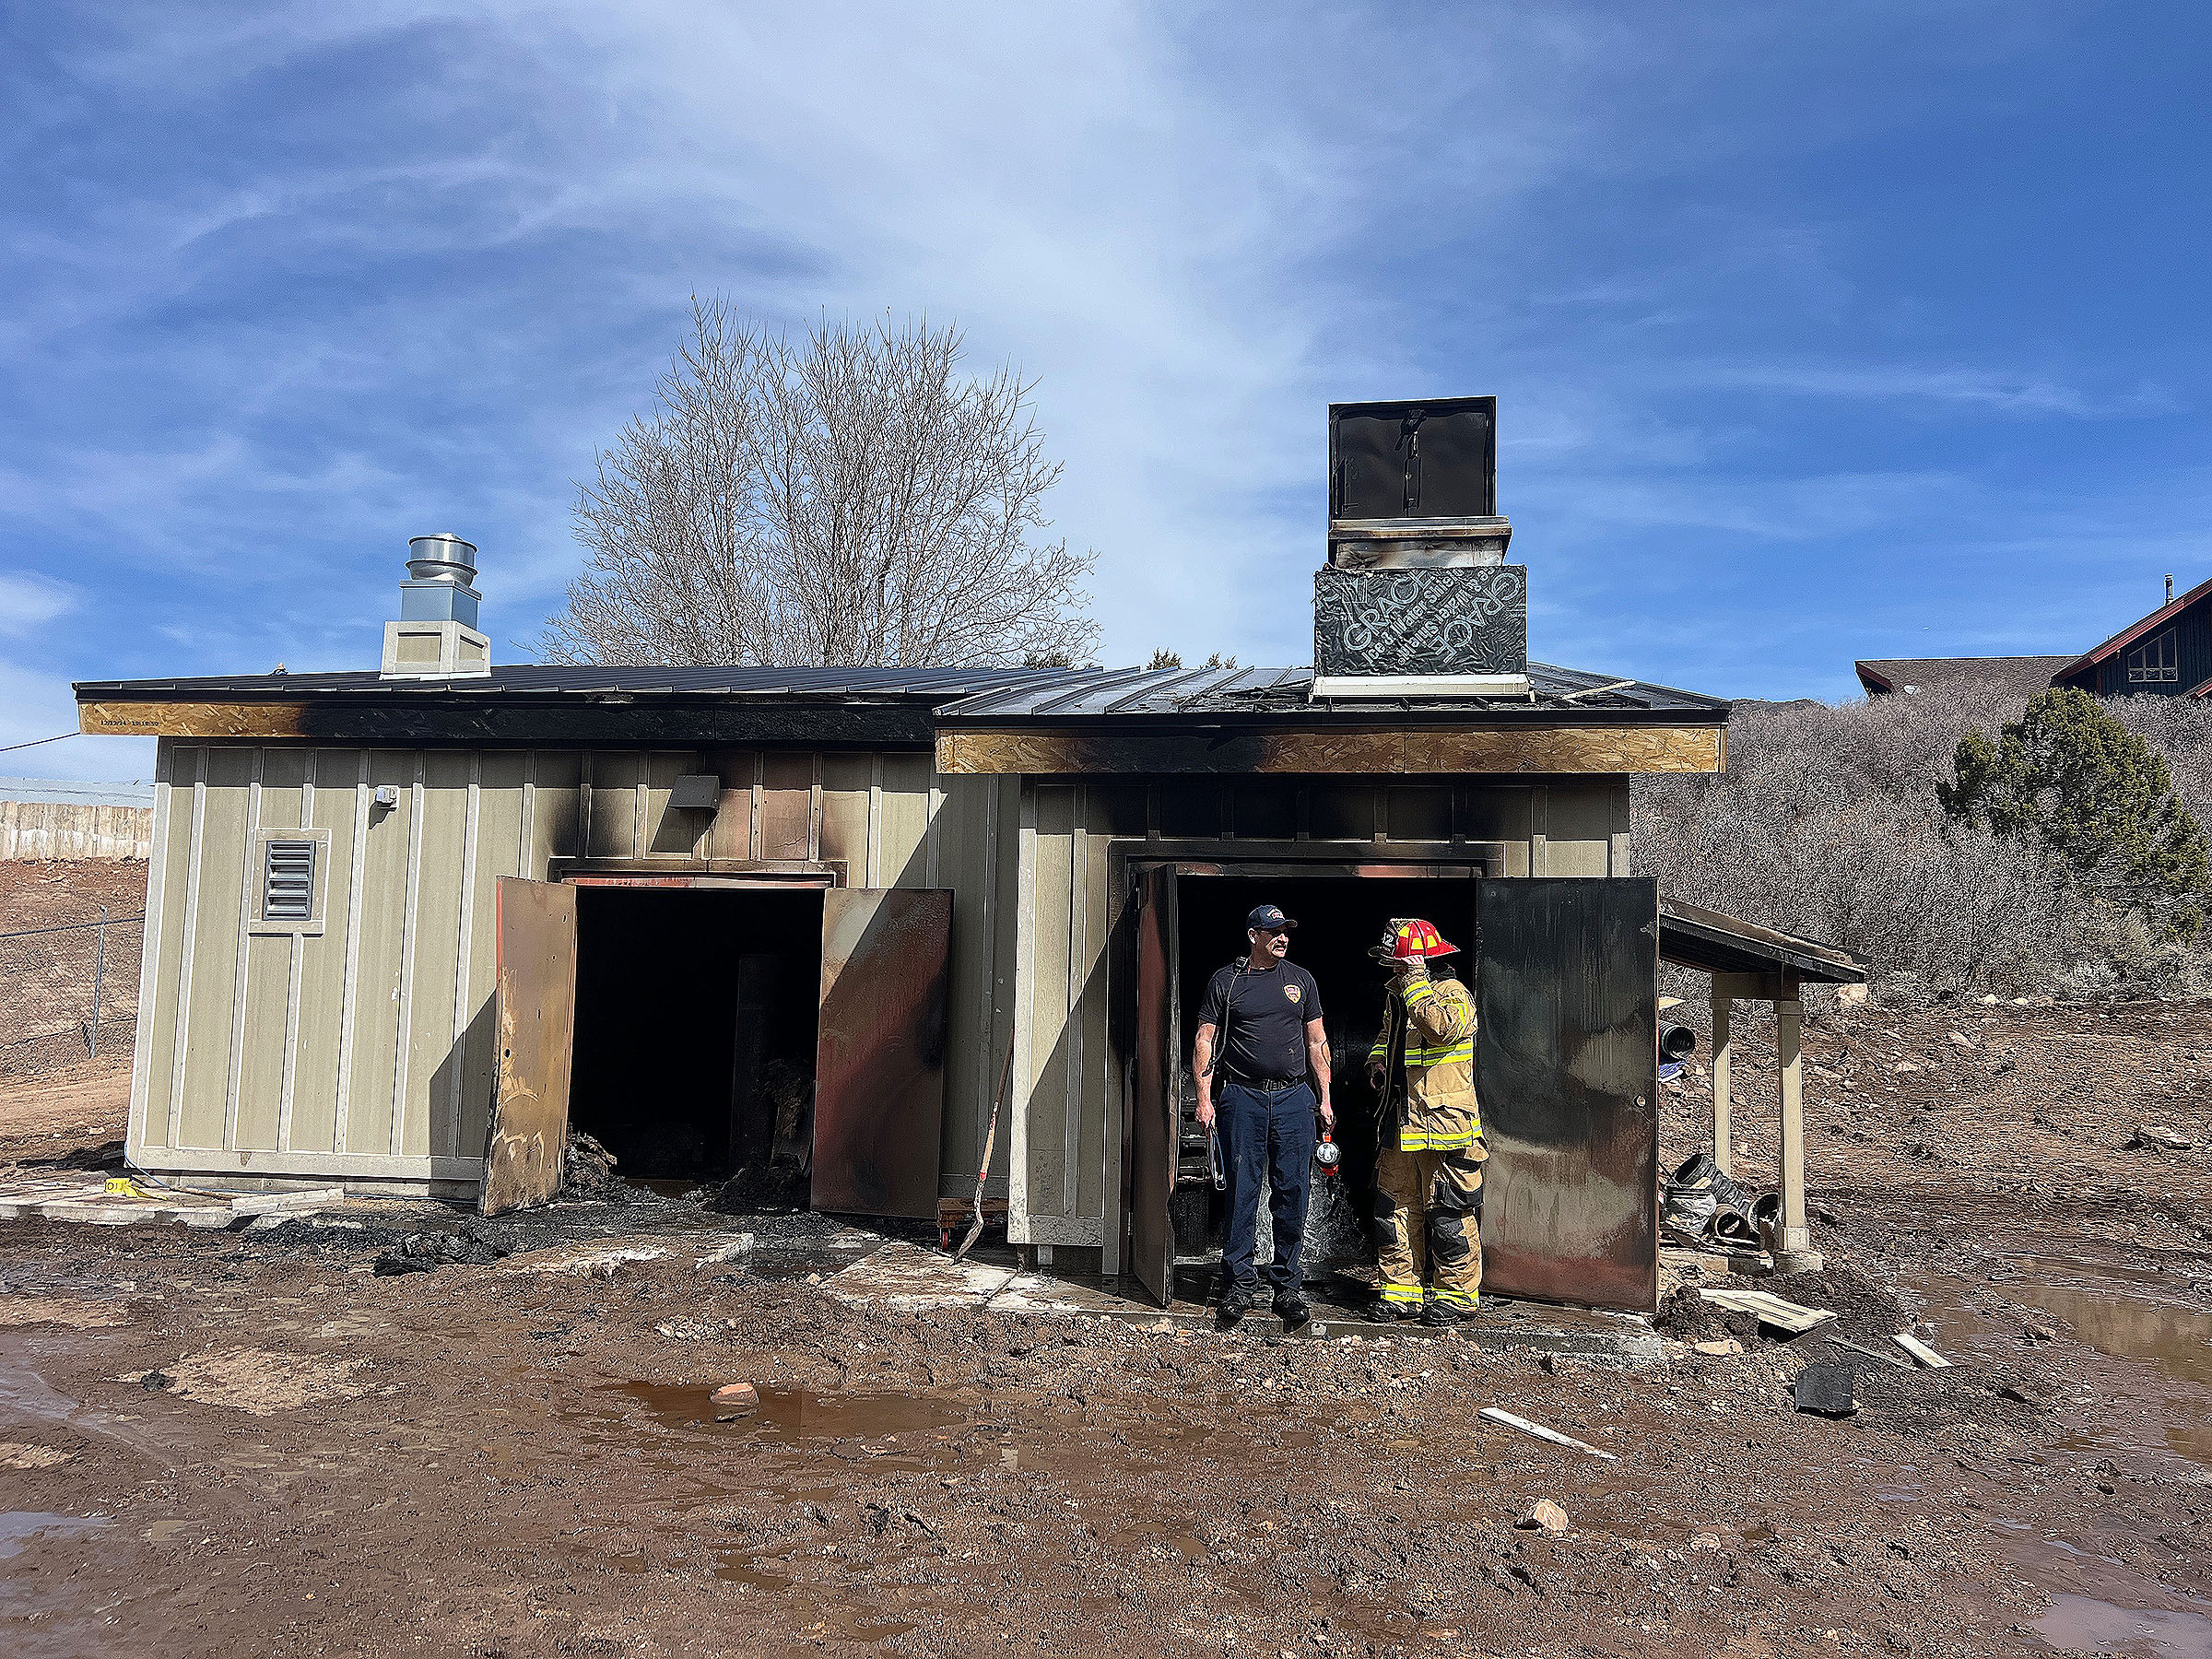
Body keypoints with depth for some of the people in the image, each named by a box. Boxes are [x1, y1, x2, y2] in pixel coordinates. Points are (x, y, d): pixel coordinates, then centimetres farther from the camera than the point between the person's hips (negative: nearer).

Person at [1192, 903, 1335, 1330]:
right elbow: (1204, 1043, 4)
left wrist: (1324, 1099, 11)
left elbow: (1317, 1043, 16)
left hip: (1294, 1097, 2)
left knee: (1293, 1191, 1)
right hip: (1241, 1097, -2)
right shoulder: (1225, 982, 5)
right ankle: (1239, 1284, 9)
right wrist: (1204, 1100, -4)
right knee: (1242, 1190, -1)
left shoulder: (1302, 981, 13)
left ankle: (1286, 1286, 10)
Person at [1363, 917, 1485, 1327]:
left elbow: (1442, 1027, -33)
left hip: (1444, 1126, -8)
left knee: (1448, 1215, 0)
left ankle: (1456, 1295, 13)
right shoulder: (1397, 993, 14)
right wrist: (1377, 1058, 13)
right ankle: (1402, 1291, 21)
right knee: (1395, 1209, 10)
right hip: (1400, 1125, 8)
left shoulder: (1454, 994, -11)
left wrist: (1415, 981, -26)